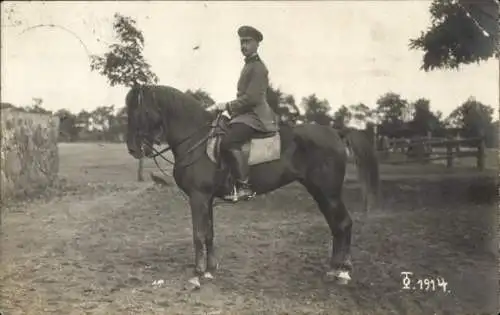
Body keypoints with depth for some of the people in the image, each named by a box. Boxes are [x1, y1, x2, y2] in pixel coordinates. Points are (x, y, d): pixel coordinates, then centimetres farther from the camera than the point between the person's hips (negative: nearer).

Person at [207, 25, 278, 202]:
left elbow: (251, 98, -19)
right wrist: (229, 108, 16)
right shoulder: (249, 65, 21)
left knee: (228, 143, -31)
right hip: (246, 114, 11)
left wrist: (227, 106, -17)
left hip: (255, 115, -11)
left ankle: (244, 187, -29)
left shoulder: (257, 67, -10)